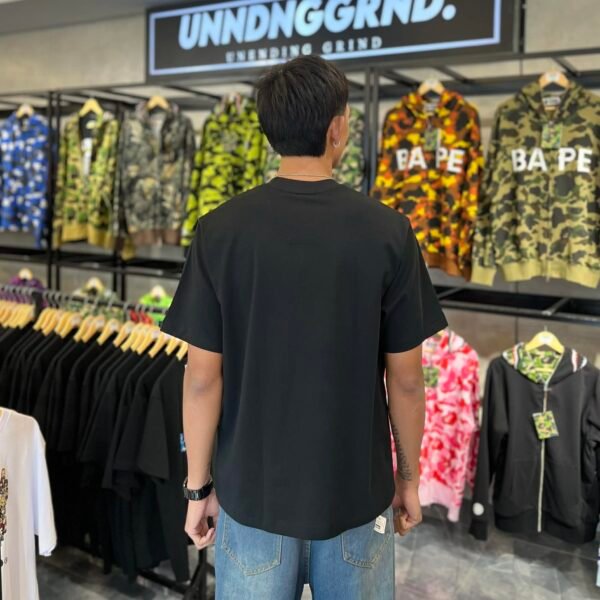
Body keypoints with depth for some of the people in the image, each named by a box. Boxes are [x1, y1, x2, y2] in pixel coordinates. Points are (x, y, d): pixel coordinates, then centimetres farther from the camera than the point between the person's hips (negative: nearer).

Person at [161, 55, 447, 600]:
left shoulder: (222, 230, -12)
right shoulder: (388, 232, -13)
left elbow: (204, 376, -9)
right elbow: (406, 378, -8)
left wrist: (199, 485, 3)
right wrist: (409, 476, 7)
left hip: (252, 491, 1)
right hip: (357, 492, 0)